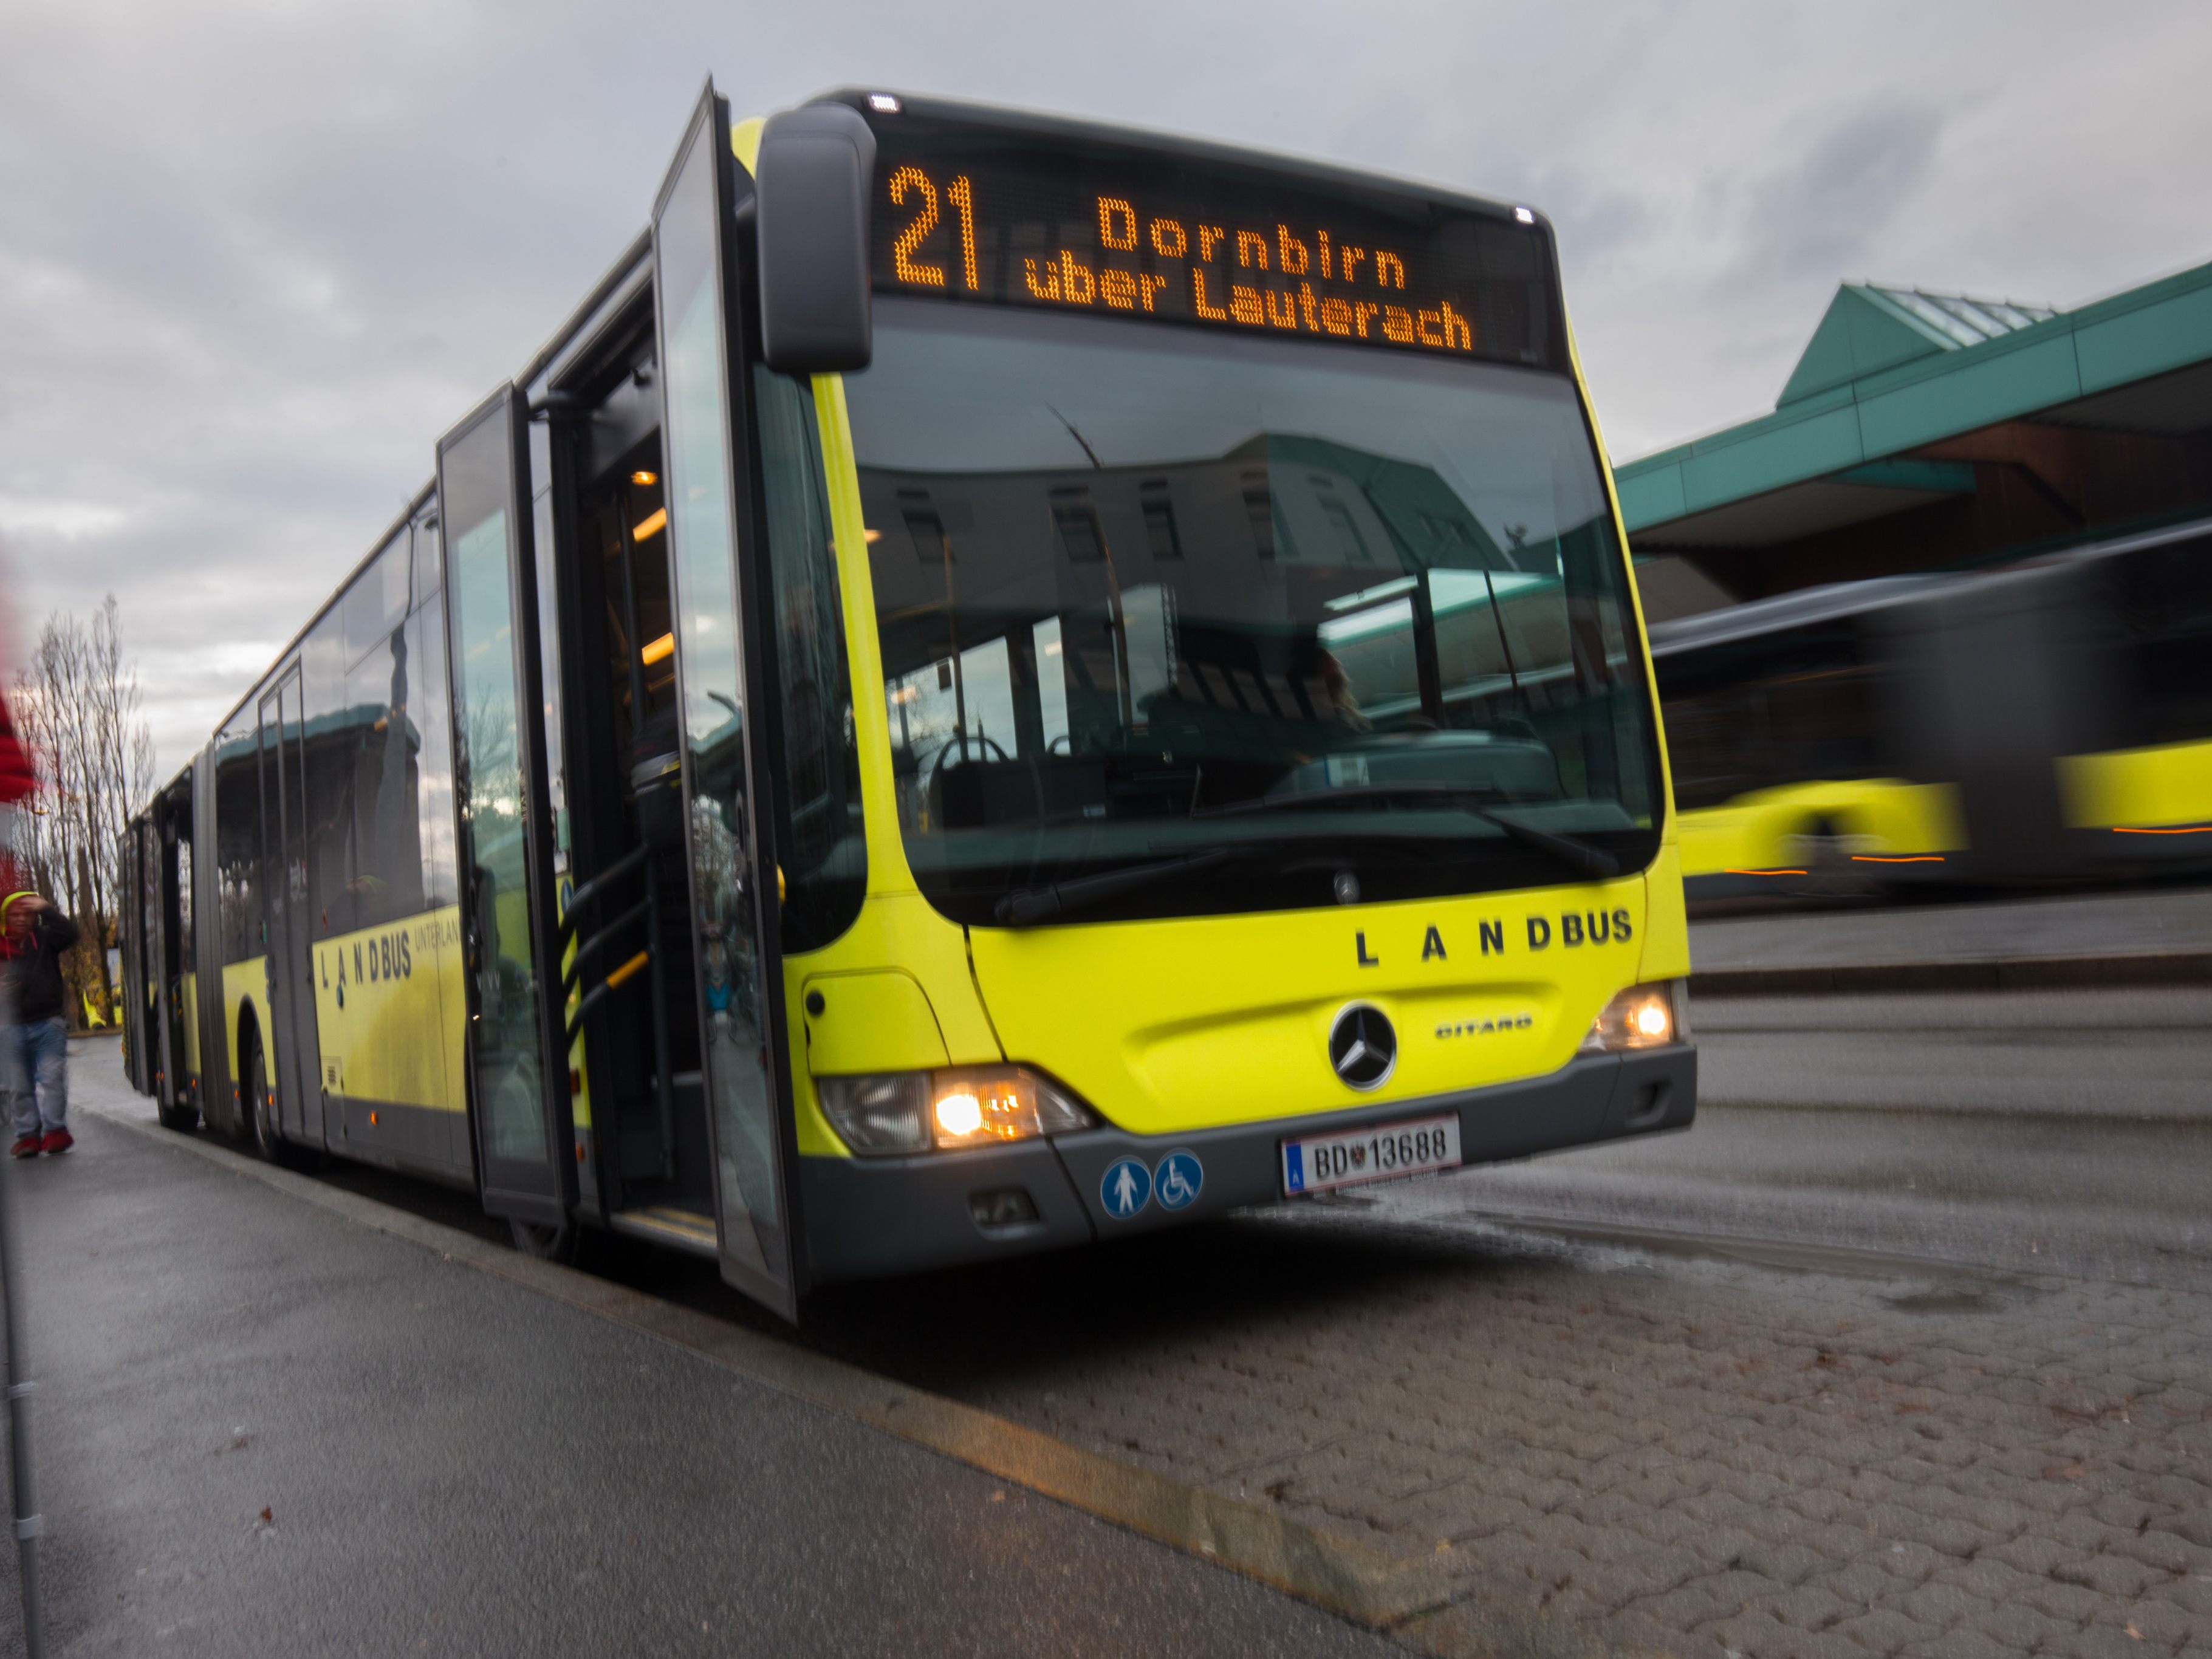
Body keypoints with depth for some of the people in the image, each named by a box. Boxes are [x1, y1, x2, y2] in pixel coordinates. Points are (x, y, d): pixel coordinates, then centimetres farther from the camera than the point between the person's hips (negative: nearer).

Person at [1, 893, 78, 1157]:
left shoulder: (44, 938, 7)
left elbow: (70, 933, -11)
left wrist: (45, 909, -15)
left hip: (48, 1023, -2)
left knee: (51, 1077, -10)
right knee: (22, 1086, 5)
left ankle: (55, 1130, -11)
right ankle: (28, 1135, 9)